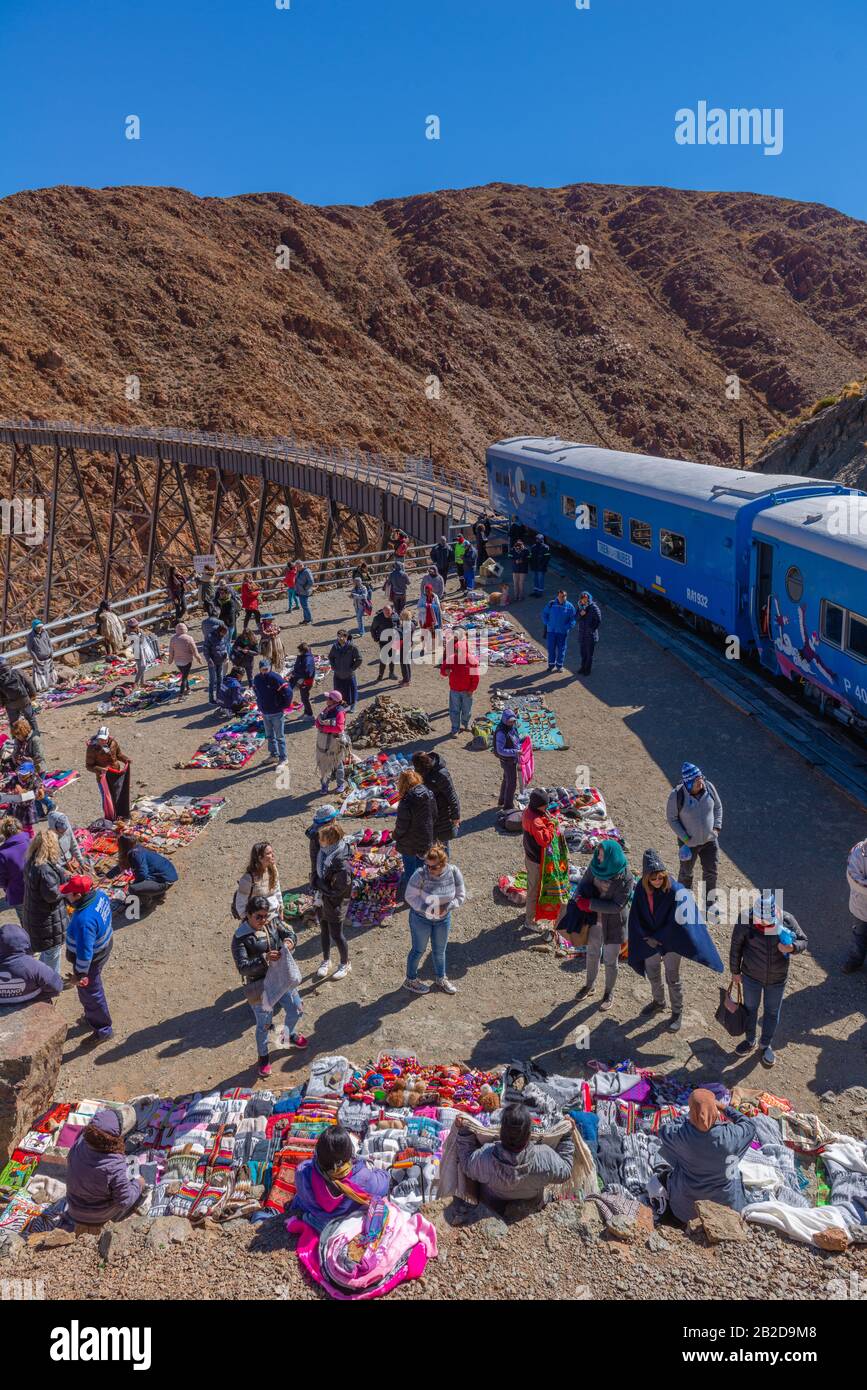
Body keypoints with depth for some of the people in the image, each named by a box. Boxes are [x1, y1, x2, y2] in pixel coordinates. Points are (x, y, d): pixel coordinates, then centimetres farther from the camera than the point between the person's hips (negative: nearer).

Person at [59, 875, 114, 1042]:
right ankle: (92, 1017, 55)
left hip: (91, 960, -9)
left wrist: (81, 974, -18)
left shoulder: (83, 920, -41)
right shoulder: (100, 894, -16)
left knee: (91, 994, 16)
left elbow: (84, 953, -31)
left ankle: (103, 1029, 37)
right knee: (94, 991, 31)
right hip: (103, 948, 9)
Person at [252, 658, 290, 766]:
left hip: (277, 713, -6)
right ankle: (273, 754, 33)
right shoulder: (257, 679, 0)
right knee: (270, 736, 18)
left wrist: (283, 706, -10)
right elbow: (256, 691, 21)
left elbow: (287, 693, -19)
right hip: (265, 713, 7)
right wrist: (260, 704, 14)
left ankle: (282, 759, 8)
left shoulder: (276, 678, -20)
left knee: (280, 737, 1)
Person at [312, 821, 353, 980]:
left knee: (336, 935, 11)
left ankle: (345, 964, 35)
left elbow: (337, 891, -26)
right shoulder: (325, 852, -9)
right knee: (324, 931, 22)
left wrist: (317, 883, -17)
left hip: (335, 905, -7)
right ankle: (326, 961, 44)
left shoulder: (342, 864, -32)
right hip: (322, 901, 7)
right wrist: (318, 889, -4)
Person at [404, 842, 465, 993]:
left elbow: (461, 896, -8)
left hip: (443, 919, 4)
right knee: (418, 950, 15)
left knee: (439, 951, 22)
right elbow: (410, 896, -20)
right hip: (421, 918, -3)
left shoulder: (454, 873, -18)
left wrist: (447, 907, -23)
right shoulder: (420, 874, -29)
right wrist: (426, 908, -30)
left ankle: (441, 979, 46)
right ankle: (410, 980, 39)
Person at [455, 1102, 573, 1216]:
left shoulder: (484, 1157, -38)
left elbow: (466, 1166, -14)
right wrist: (567, 1136, -10)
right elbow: (565, 1172, -17)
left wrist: (463, 1132, -12)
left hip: (493, 1207, 0)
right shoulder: (545, 1157, -40)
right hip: (532, 1208, 0)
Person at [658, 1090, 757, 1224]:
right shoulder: (729, 1135, -30)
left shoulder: (682, 1135, -28)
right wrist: (725, 1108, -3)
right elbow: (750, 1125, -7)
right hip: (725, 1203, 0)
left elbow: (663, 1129, -4)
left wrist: (687, 1117, -1)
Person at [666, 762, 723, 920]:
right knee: (686, 873, 19)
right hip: (688, 842, -3)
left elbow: (718, 807, 3)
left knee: (711, 872, 13)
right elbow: (671, 818, -14)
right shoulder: (677, 795, -26)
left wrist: (717, 827, -4)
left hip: (710, 840, 3)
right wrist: (684, 838, -17)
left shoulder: (709, 787, -15)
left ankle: (710, 903, 35)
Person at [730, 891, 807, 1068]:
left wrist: (792, 948, -31)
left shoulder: (787, 920, -23)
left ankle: (766, 1044, 45)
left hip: (777, 979, 1)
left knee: (772, 1012, 20)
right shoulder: (746, 920, -25)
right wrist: (735, 971, -1)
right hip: (751, 976, 0)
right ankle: (750, 1040, 48)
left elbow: (803, 941, -8)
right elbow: (736, 946, -10)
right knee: (750, 1008, 22)